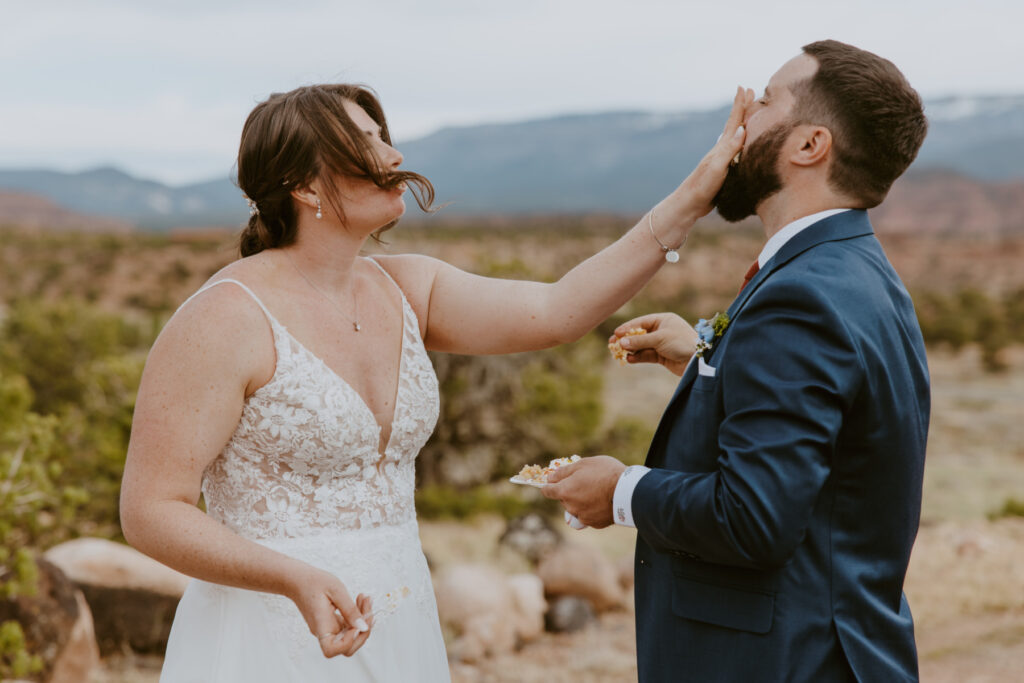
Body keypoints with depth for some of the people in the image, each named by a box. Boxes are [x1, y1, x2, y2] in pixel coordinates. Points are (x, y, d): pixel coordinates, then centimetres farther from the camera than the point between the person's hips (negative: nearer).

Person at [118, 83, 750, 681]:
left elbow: (553, 313, -8)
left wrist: (694, 196, -13)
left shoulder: (406, 289, 5)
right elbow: (151, 510, -16)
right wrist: (298, 580, -30)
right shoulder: (224, 319, -15)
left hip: (399, 629, 6)